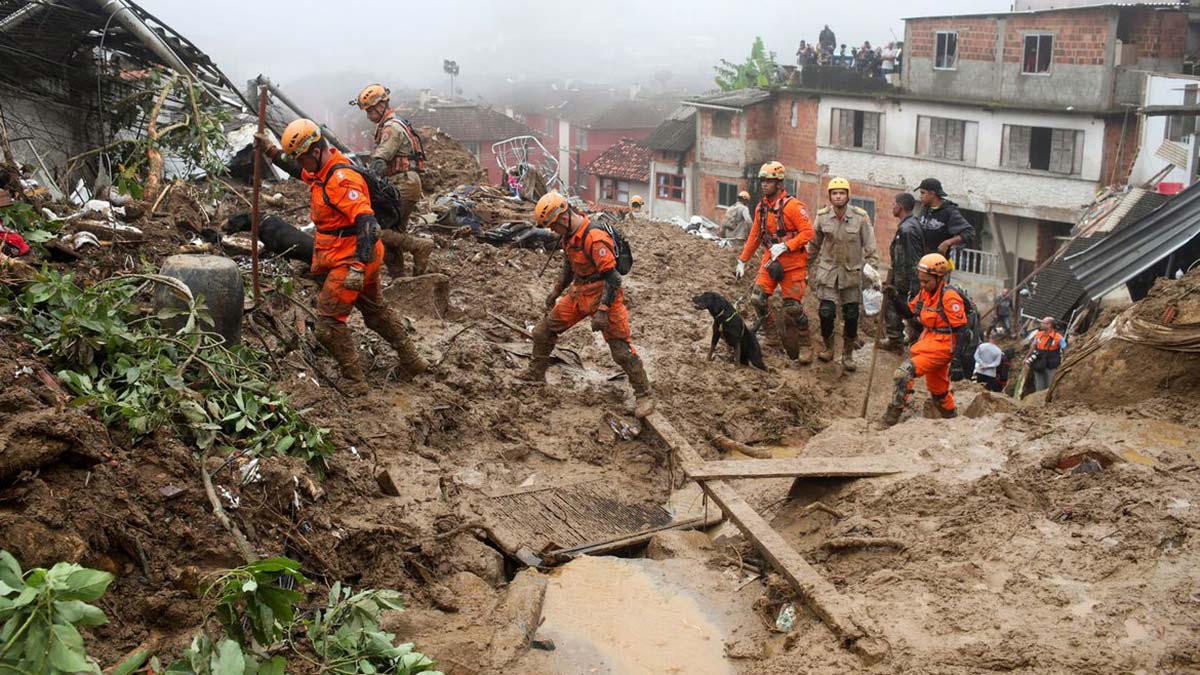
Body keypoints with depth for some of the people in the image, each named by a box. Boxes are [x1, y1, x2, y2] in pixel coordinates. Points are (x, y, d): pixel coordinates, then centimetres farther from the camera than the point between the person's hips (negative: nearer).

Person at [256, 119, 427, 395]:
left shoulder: (342, 179, -26)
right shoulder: (322, 168, 5)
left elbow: (367, 222, -34)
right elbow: (300, 171, 30)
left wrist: (358, 267, -39)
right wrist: (272, 152, 22)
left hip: (349, 260, -11)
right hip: (354, 257, 11)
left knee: (328, 321, -4)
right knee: (375, 310, 23)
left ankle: (353, 382, 4)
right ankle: (412, 361, 35)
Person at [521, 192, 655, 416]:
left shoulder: (595, 238, -27)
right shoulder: (569, 235, 3)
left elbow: (612, 278, -26)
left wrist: (602, 311, -28)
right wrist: (556, 291, 26)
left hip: (603, 295, -9)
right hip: (579, 293, 9)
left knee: (621, 350, -7)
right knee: (543, 332, 10)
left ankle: (644, 396, 3)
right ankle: (535, 375, 29)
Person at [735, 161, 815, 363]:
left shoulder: (793, 206, -13)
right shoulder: (761, 207, 9)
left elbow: (808, 232, -16)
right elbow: (754, 236, 17)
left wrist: (784, 246, -24)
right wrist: (742, 261, 18)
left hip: (793, 263, -6)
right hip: (770, 260, 6)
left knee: (792, 307, -5)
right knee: (757, 299, -9)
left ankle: (805, 346, 11)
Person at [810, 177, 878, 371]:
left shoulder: (861, 217, -9)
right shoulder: (822, 216, -4)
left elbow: (870, 246, -3)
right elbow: (814, 244, 11)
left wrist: (870, 266, -10)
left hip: (852, 273, 0)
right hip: (828, 270, 0)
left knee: (851, 316, 3)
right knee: (826, 312, -9)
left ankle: (848, 354, 21)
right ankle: (828, 348, 16)